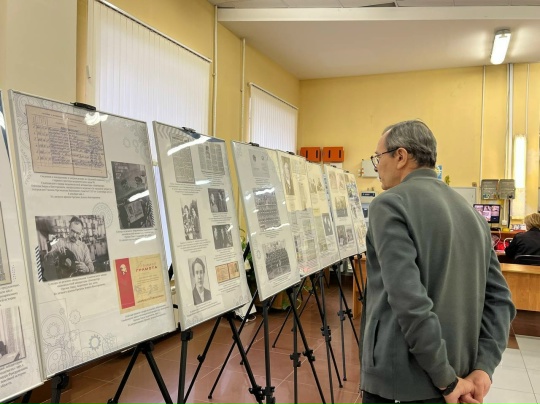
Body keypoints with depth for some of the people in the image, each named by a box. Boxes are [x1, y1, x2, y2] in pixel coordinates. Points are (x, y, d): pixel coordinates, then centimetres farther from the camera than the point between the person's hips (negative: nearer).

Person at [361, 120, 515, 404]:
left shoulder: (390, 204, -14)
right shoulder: (469, 210, 8)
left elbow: (409, 300, -23)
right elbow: (499, 298, 5)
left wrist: (446, 380, -16)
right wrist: (482, 367, -1)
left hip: (400, 377, -6)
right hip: (456, 373, 7)